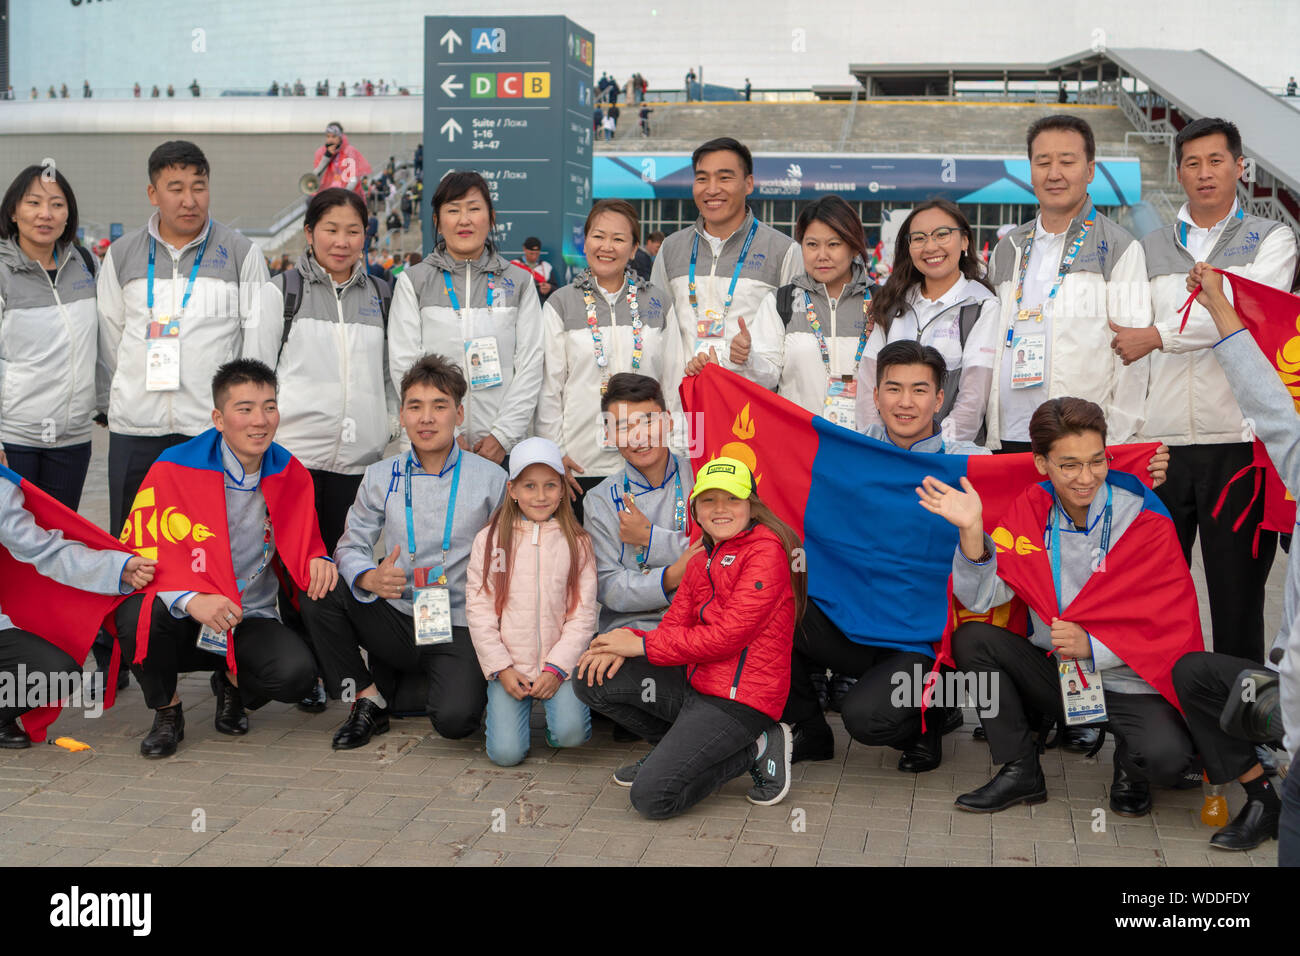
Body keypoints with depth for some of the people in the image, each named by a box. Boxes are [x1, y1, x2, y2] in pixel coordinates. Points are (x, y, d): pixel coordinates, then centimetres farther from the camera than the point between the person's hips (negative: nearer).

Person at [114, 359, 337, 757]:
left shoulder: (290, 475, 1)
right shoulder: (174, 469, -12)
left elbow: (302, 545, 11)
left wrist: (317, 561, -16)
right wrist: (190, 600, -36)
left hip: (249, 621, 2)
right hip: (182, 621, -2)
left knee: (296, 673, -28)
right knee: (138, 614, -36)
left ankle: (232, 683, 11)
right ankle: (167, 711, -4)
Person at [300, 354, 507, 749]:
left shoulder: (492, 479, -1)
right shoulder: (381, 476, 6)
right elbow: (351, 545, 6)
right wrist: (369, 578, -18)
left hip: (459, 627, -3)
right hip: (396, 619, 3)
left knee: (454, 719, -28)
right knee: (318, 595, -21)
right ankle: (369, 698, -3)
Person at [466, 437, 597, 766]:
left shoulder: (577, 542, 3)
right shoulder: (489, 540, 3)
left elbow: (583, 614, -1)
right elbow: (479, 609, 1)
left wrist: (556, 667, -11)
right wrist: (501, 669, -7)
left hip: (560, 662, 0)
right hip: (507, 665, 0)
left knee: (570, 733, -24)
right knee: (506, 752, -13)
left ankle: (557, 703, 10)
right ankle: (513, 704, 18)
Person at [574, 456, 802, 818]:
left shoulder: (766, 551, -12)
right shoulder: (703, 561, 17)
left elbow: (727, 635, -19)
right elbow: (674, 626, 10)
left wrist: (642, 644, -13)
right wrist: (622, 645, -11)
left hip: (738, 699, -9)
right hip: (695, 681, 9)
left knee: (651, 797, -18)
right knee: (593, 678, -2)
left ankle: (754, 750, 0)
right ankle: (675, 748, 11)